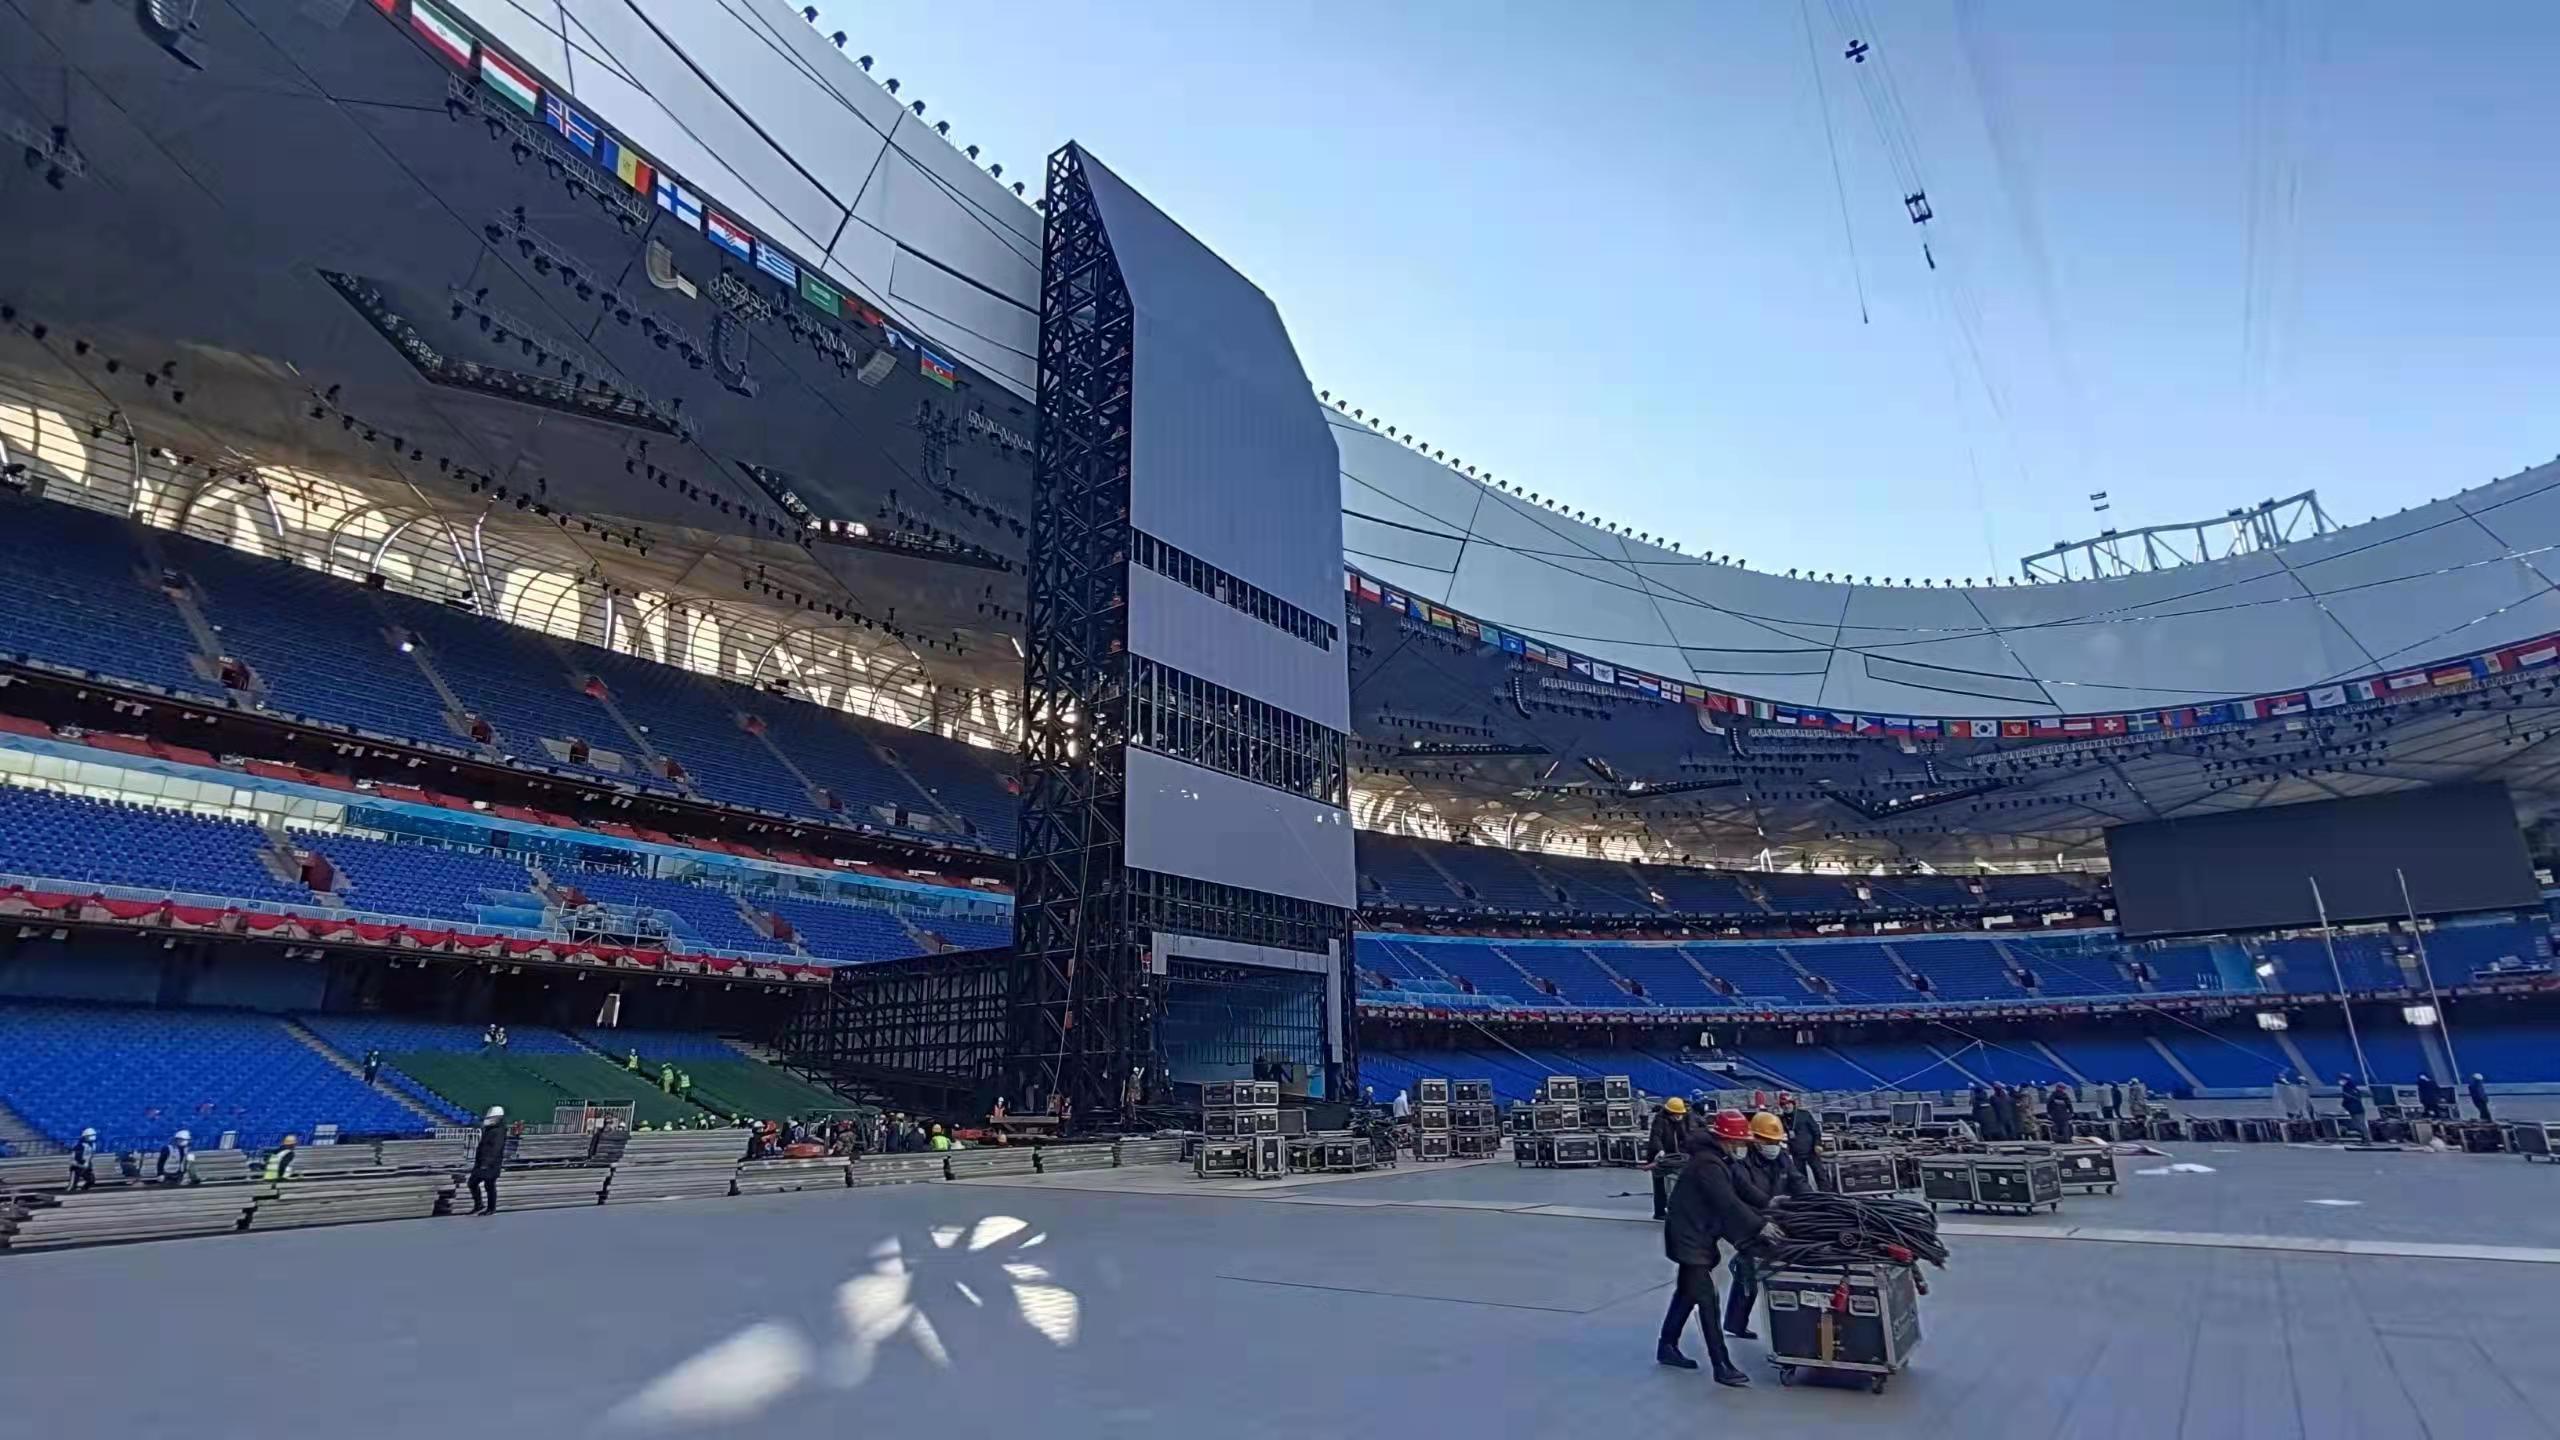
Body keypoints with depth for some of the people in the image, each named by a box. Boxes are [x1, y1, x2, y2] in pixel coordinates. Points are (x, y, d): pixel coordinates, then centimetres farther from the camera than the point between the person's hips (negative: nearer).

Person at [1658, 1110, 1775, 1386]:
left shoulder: (1716, 1160, 10)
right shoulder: (1707, 1164, -23)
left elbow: (1730, 1200, 12)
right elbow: (1728, 1203, -28)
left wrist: (1759, 1219, 5)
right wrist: (1759, 1225, -25)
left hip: (1695, 1236, 11)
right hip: (1690, 1238, -11)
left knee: (1687, 1292, 18)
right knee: (1707, 1299, -9)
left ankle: (1667, 1347, 30)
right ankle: (1722, 1366, -7)